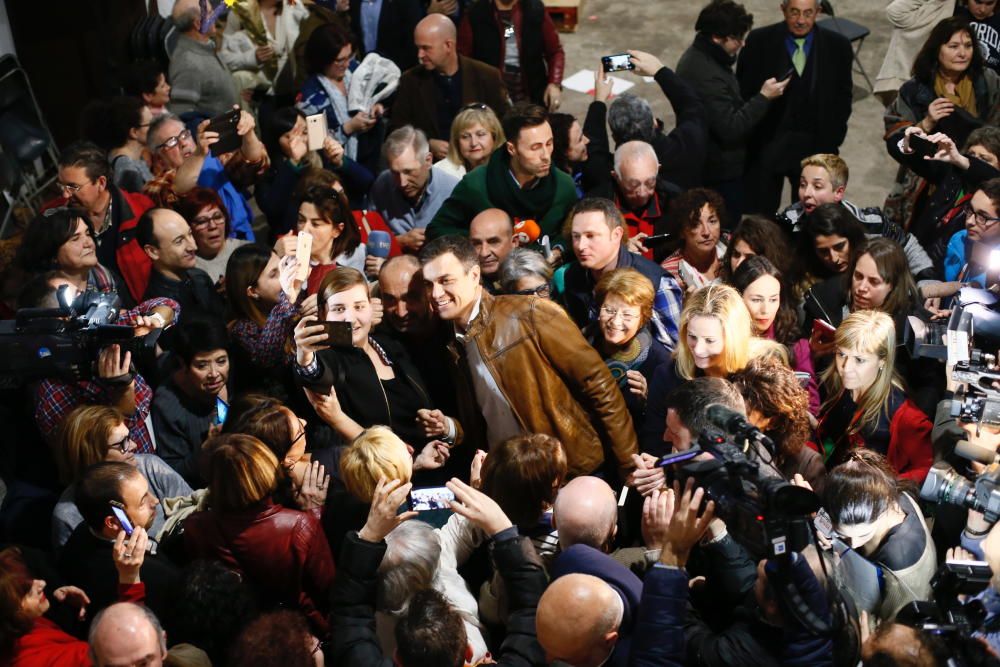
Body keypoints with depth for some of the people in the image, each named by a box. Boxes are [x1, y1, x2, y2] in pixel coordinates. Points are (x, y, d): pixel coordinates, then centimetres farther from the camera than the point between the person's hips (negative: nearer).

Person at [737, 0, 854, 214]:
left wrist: (832, 138, 1)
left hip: (815, 148, 1)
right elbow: (743, 91, 0)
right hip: (766, 145, -1)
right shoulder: (759, 42, -6)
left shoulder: (837, 46, -2)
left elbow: (843, 95, 6)